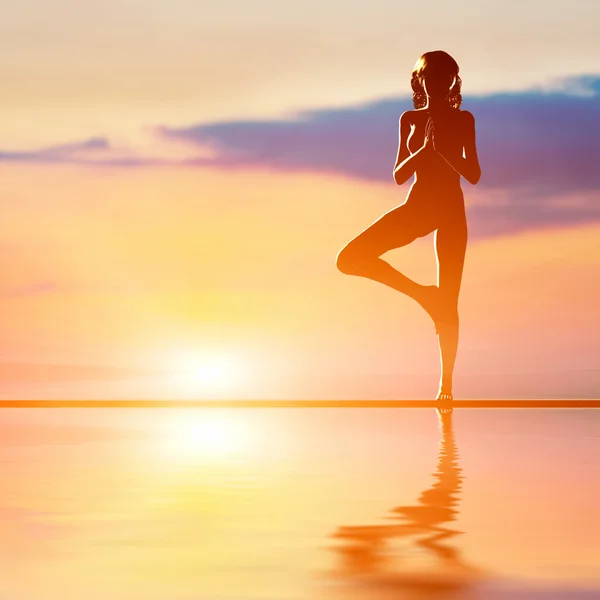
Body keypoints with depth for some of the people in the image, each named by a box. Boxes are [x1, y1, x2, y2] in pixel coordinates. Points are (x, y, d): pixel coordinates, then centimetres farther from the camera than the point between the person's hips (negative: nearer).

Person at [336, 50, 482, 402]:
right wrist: (424, 149, -13)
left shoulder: (463, 119, 4)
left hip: (451, 208, -3)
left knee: (449, 301, -3)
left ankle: (446, 383, 7)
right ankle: (421, 293, -2)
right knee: (350, 258, -13)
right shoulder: (410, 119, 9)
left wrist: (444, 149, -16)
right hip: (416, 206, 3)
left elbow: (474, 175, -1)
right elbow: (399, 176, 4)